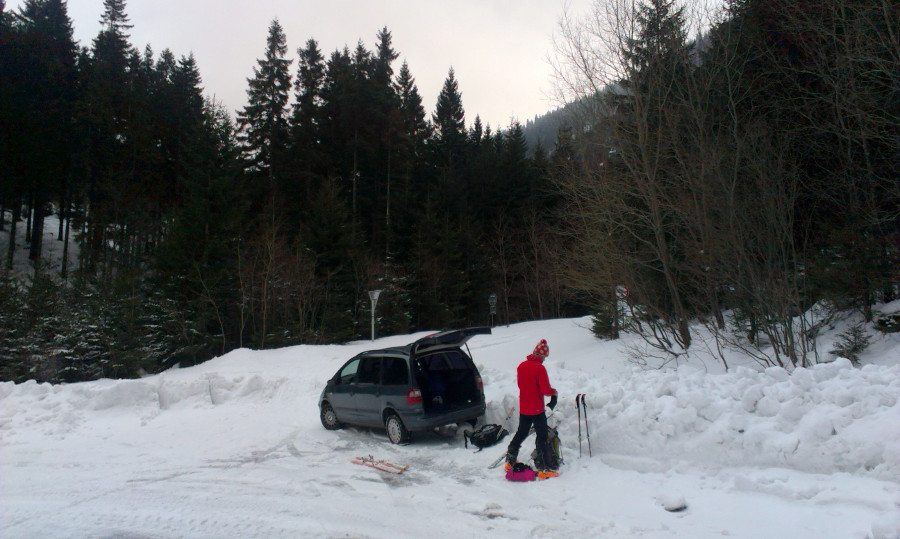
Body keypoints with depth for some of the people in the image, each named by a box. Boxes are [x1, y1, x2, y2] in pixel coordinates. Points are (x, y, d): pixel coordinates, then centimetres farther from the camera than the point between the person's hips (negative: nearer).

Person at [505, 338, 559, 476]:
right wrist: (554, 392, 0)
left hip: (523, 409, 6)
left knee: (521, 434, 20)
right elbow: (545, 390, -18)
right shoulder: (540, 368, -18)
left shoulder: (521, 366, 2)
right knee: (543, 438, 3)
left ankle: (510, 461, 28)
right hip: (537, 409, -6)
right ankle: (545, 468, 5)